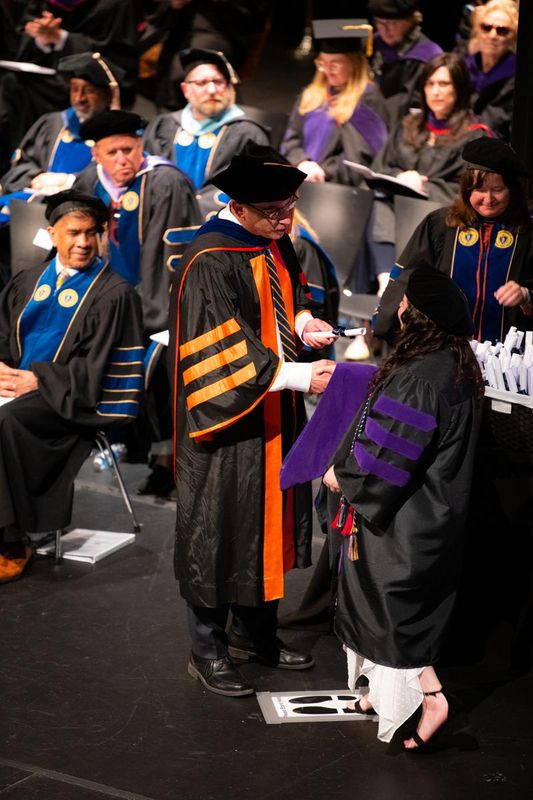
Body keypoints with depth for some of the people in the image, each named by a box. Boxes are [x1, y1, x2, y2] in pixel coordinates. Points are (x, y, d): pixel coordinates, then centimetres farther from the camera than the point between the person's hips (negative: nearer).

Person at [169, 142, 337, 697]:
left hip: (275, 417, 8)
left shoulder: (276, 244, 4)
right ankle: (208, 650, 17)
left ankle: (253, 631, 32)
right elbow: (222, 350, -27)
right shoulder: (210, 263, -22)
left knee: (269, 520, 16)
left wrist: (302, 321, 0)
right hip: (228, 421, -8)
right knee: (220, 528, 2)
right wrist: (295, 375, -31)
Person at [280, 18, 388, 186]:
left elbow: (360, 158, -8)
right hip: (299, 180, 6)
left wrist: (321, 170, -14)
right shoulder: (310, 95, 17)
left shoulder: (368, 99, -2)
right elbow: (290, 141, 12)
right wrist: (302, 163, -8)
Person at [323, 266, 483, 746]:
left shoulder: (418, 377, -27)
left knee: (392, 606, 4)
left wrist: (342, 475, -6)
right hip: (437, 513, 9)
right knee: (410, 605, 19)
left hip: (403, 519, -9)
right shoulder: (460, 366, 2)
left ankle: (427, 697, 2)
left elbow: (386, 455, -24)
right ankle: (387, 691, 30)